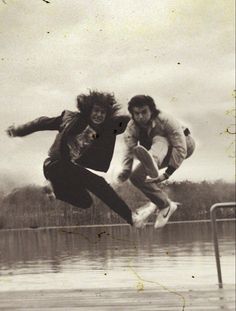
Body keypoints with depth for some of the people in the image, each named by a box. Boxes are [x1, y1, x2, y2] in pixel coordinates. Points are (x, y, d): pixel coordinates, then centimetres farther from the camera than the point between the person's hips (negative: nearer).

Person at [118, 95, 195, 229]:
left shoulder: (166, 121, -33)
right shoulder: (132, 127, -17)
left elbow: (180, 149, -36)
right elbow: (129, 150, -25)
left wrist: (167, 174, -43)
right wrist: (125, 171, -45)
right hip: (157, 154, 6)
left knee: (158, 140, -38)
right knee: (136, 176, -12)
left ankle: (152, 163, -73)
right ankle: (165, 204, -5)